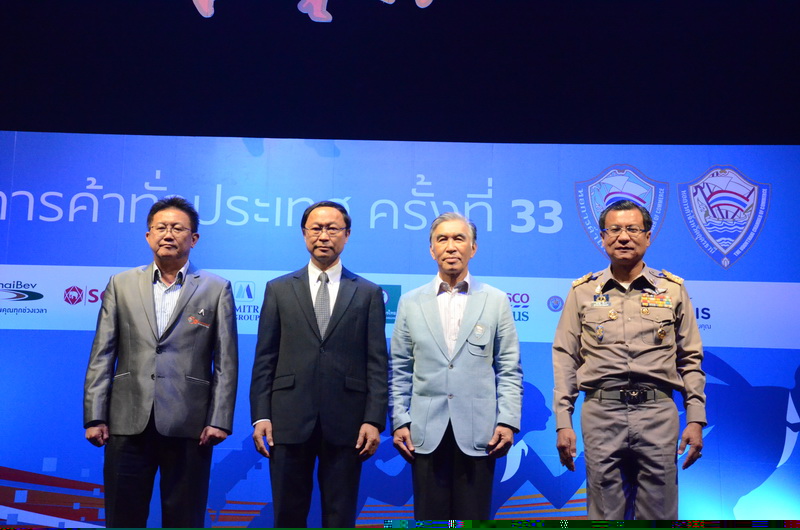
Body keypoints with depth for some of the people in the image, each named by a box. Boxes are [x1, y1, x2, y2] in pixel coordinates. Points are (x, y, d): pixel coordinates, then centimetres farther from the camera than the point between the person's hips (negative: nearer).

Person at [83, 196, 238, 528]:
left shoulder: (217, 289, 5)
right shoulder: (121, 285, 11)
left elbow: (226, 362, 2)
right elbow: (102, 355, 7)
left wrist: (220, 420, -6)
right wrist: (95, 416, 0)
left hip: (188, 426, -2)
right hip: (129, 423, 2)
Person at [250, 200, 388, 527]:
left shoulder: (369, 293, 7)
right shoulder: (279, 290, 9)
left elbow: (378, 363, 2)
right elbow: (264, 359, 6)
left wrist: (374, 420, -6)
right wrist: (260, 416, -2)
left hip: (345, 424, 0)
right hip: (289, 420, 1)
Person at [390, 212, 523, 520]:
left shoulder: (496, 301, 6)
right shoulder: (411, 303, 9)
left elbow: (509, 369, 4)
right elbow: (400, 371, 8)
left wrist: (508, 422, -4)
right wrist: (399, 421, 1)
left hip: (478, 433, -1)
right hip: (426, 433, 1)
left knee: (474, 518, 4)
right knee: (429, 518, 5)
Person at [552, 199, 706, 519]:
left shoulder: (673, 289, 9)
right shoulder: (582, 292, 8)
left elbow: (691, 360, 10)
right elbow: (565, 360, 6)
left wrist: (696, 419, 2)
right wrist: (563, 422, -1)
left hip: (658, 413, 0)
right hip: (601, 414, 0)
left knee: (659, 512, 5)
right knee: (605, 513, 6)